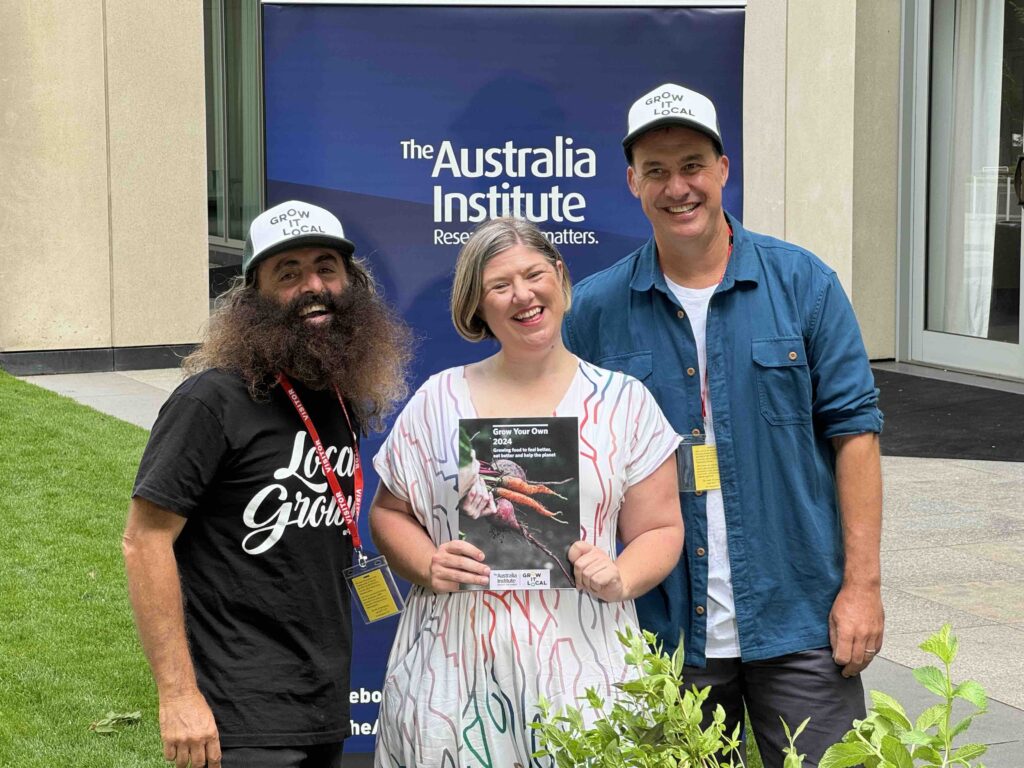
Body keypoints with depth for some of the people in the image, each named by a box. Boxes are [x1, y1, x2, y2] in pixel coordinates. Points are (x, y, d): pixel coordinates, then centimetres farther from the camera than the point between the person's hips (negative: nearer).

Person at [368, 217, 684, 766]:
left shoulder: (624, 402, 8)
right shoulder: (440, 400, 10)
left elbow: (661, 529, 8)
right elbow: (389, 512, 14)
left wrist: (620, 579, -11)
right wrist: (428, 567, -5)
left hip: (580, 670, 0)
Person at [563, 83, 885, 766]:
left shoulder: (803, 282, 0)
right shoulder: (596, 309, 2)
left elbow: (853, 429, -1)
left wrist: (862, 584, -6)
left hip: (800, 624, -1)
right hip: (663, 631, 1)